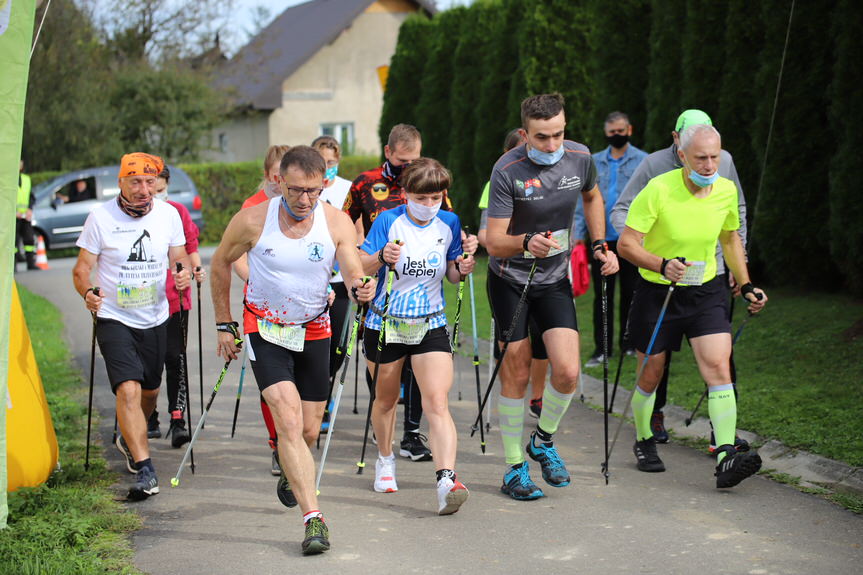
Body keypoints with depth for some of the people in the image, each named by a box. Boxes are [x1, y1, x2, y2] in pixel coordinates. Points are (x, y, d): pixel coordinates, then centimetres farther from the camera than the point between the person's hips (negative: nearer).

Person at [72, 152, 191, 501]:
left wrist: (184, 274, -15)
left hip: (155, 319, 4)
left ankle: (128, 440, 47)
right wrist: (88, 292, -28)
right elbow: (81, 268, -8)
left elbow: (179, 257, 8)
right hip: (114, 319, -4)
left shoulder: (168, 214, -2)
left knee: (149, 390, 17)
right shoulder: (101, 217, -11)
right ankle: (145, 470, -21)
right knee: (128, 390, -19)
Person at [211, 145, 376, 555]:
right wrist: (224, 324, 4)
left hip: (314, 330, 2)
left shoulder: (337, 223, -14)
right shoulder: (253, 221, -16)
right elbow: (220, 264, 1)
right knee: (288, 420, -19)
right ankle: (313, 518, -22)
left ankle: (290, 472, 47)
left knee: (309, 431, 11)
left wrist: (361, 289, -48)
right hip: (265, 328, -2)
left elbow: (353, 272, -23)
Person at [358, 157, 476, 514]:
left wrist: (463, 268, -15)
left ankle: (447, 481, -26)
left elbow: (452, 274, 7)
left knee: (437, 403, -15)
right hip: (385, 323, 0)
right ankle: (385, 460, 44)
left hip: (430, 325, 1)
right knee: (385, 398, 18)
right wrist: (382, 257, -28)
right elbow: (361, 267, -8)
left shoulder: (449, 224, 0)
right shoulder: (388, 221, -9)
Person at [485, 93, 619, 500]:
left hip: (555, 278, 3)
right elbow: (494, 241, -22)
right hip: (510, 279, -3)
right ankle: (514, 468, 14)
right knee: (516, 373, -1)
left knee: (568, 373, -8)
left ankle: (543, 442, 19)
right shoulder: (507, 171, -21)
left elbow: (591, 197, 17)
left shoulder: (580, 157, -7)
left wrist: (600, 244, 9)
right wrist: (526, 243, -41)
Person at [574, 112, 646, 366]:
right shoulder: (593, 163, 11)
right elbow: (583, 201, 11)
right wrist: (577, 235, 2)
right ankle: (602, 348, 6)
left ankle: (629, 344, 17)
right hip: (602, 238, 2)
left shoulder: (643, 161, 2)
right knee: (602, 295, 2)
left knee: (630, 292, 6)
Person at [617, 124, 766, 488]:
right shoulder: (658, 190, -17)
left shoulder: (727, 191, -2)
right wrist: (663, 264, -32)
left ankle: (726, 458, -20)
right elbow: (627, 243, -16)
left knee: (718, 366, -14)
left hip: (706, 291, 3)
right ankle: (643, 442, 32)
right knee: (651, 375, 7)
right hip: (656, 292, -3)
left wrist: (745, 286, 11)